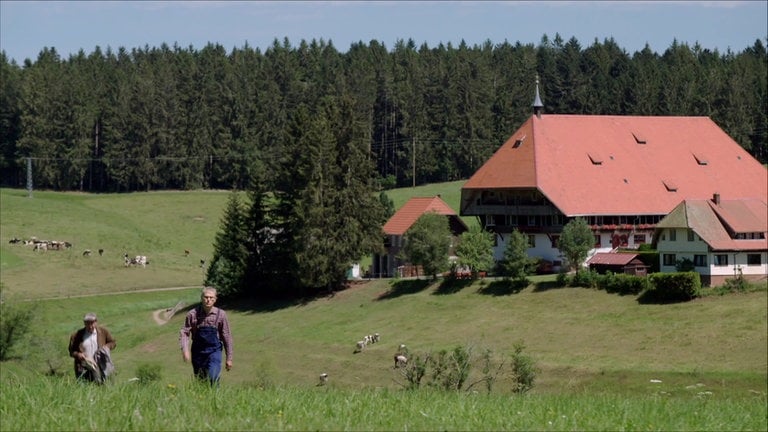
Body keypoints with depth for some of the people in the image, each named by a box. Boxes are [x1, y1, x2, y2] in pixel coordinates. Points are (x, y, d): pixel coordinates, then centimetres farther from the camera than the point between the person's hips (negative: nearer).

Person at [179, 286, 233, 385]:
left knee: (213, 379, -21)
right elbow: (184, 333, -7)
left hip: (214, 351, -2)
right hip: (198, 352, 2)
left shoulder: (220, 314, -6)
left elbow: (226, 337, 1)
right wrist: (185, 349, -25)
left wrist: (229, 358, 4)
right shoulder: (193, 314, -7)